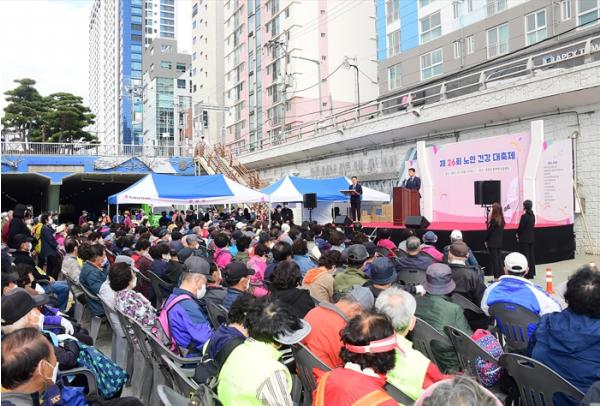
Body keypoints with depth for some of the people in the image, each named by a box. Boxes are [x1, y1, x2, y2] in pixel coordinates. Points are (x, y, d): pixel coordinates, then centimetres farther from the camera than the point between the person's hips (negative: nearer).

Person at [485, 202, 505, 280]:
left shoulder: (493, 220, -16)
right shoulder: (501, 219, 6)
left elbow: (489, 231, -12)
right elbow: (502, 231, 12)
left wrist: (486, 240, -4)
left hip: (493, 243, -7)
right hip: (499, 242, 7)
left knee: (494, 260, -3)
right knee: (499, 259, 13)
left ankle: (496, 277, -1)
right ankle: (500, 276, 17)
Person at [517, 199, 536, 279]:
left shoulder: (524, 216, -17)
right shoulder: (533, 216, 7)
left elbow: (520, 227, -14)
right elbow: (532, 226, 12)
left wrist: (518, 234, 5)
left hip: (524, 239, -8)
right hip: (531, 238, 8)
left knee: (525, 255, -3)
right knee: (531, 255, 12)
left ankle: (527, 274, -1)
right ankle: (531, 273, 19)